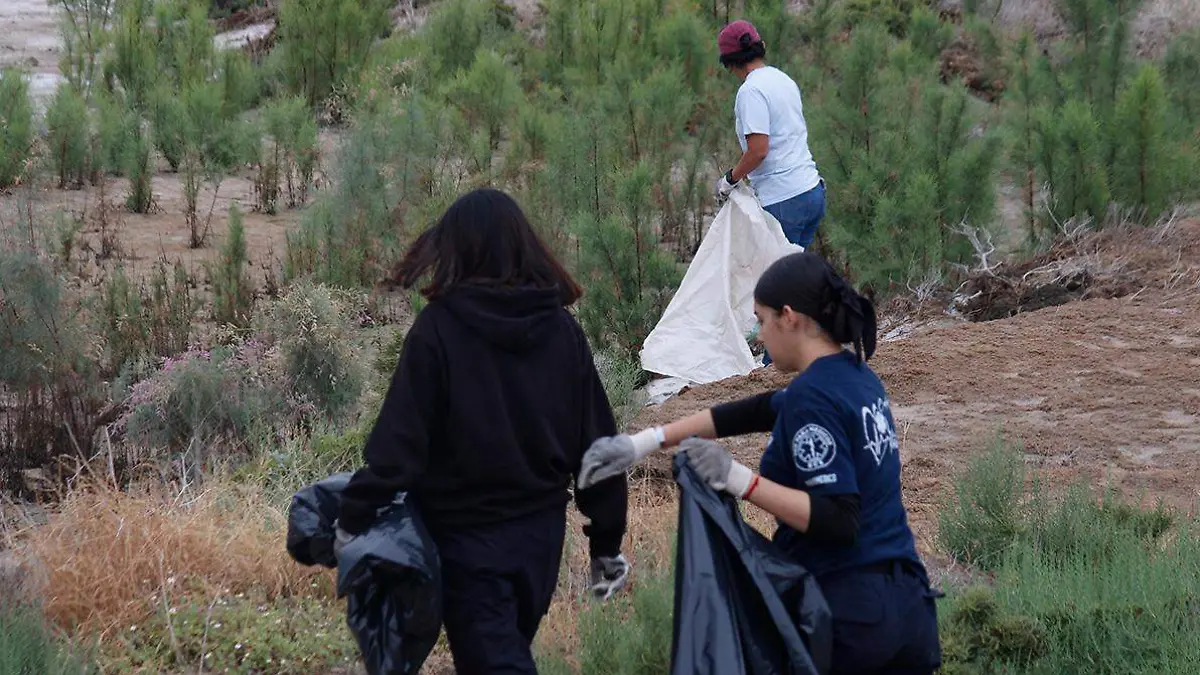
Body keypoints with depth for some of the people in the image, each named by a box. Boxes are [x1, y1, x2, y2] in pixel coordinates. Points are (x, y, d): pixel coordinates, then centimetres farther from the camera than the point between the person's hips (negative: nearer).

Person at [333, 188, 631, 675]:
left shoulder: (439, 328, -14)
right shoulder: (560, 328, 0)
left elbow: (400, 437, -17)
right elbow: (595, 439, 2)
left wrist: (353, 519, -8)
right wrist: (606, 541, 10)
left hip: (468, 533, -5)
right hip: (541, 528, 5)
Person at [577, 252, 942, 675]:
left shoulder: (813, 396, -16)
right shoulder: (857, 378, 11)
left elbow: (838, 520, -22)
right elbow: (753, 413, 17)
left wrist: (737, 479, -22)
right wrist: (643, 443, 17)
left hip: (848, 612, -8)